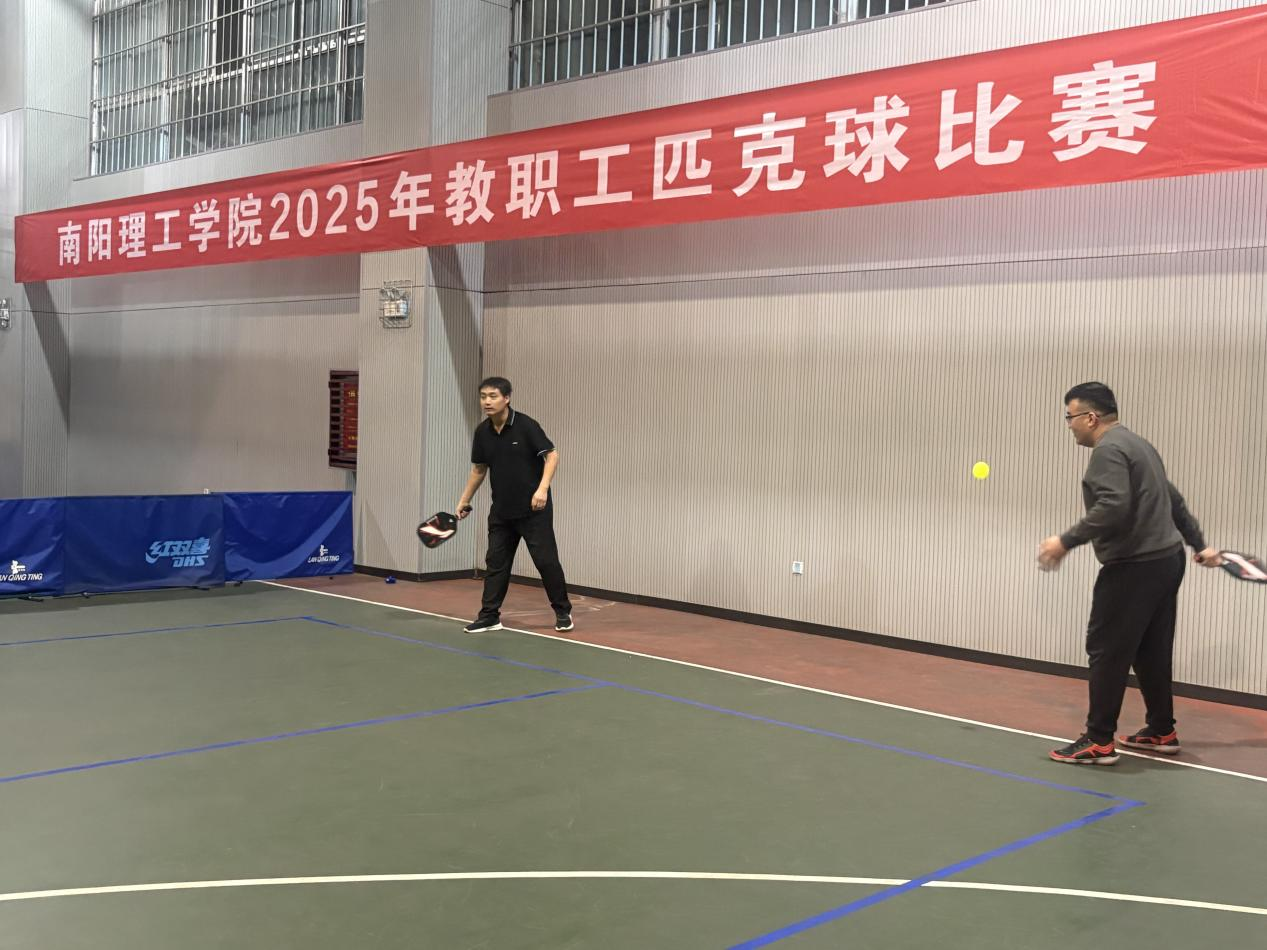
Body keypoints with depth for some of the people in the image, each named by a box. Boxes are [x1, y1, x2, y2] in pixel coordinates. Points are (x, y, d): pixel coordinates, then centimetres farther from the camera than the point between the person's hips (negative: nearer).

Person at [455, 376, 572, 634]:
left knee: (546, 560, -1)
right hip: (501, 511, 6)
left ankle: (563, 612, 13)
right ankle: (490, 616, 12)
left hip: (533, 509, -5)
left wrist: (542, 488, -27)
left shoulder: (525, 425, -15)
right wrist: (464, 501, 17)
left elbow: (552, 455, -15)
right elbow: (478, 469, 16)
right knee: (496, 561, 5)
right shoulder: (482, 432, 3)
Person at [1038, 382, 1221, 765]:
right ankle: (1162, 732, 25)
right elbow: (1174, 500, 26)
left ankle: (1099, 741, -2)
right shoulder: (1136, 445, 19)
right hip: (1166, 561, 10)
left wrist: (1066, 541, -21)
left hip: (1134, 568, -10)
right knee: (1152, 651, 17)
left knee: (1106, 651, -5)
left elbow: (1112, 508, -25)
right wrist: (1199, 545, 32)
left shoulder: (1109, 450, -12)